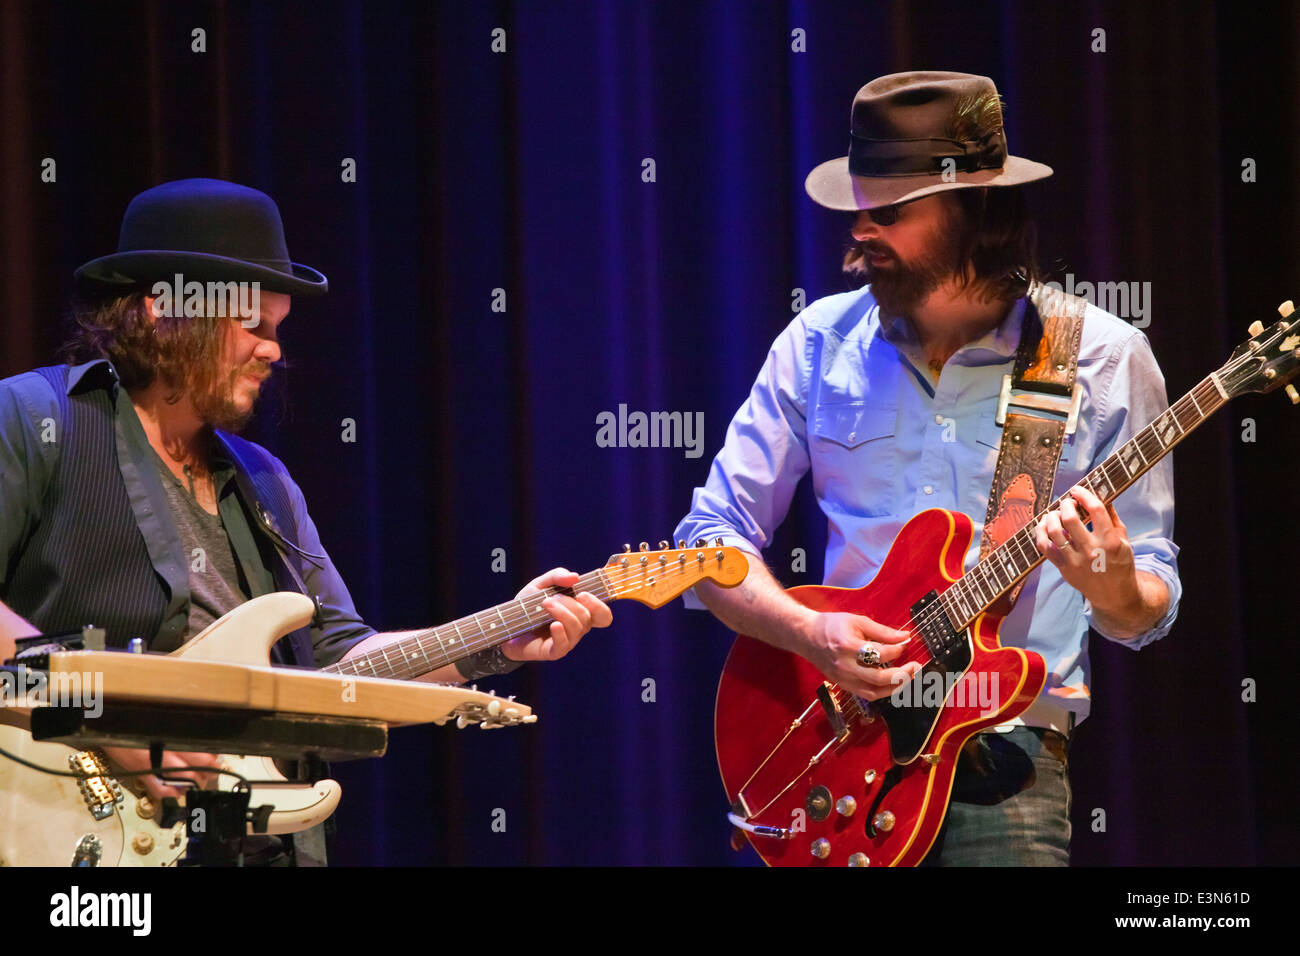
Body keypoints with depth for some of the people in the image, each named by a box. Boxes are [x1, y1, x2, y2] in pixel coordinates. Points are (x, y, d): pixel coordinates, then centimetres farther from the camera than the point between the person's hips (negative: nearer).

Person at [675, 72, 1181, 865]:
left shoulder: (1102, 359, 1)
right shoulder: (823, 343, 7)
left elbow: (1148, 612, 4)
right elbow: (713, 533, 8)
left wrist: (1113, 588, -20)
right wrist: (809, 633, -10)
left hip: (1006, 750, -1)